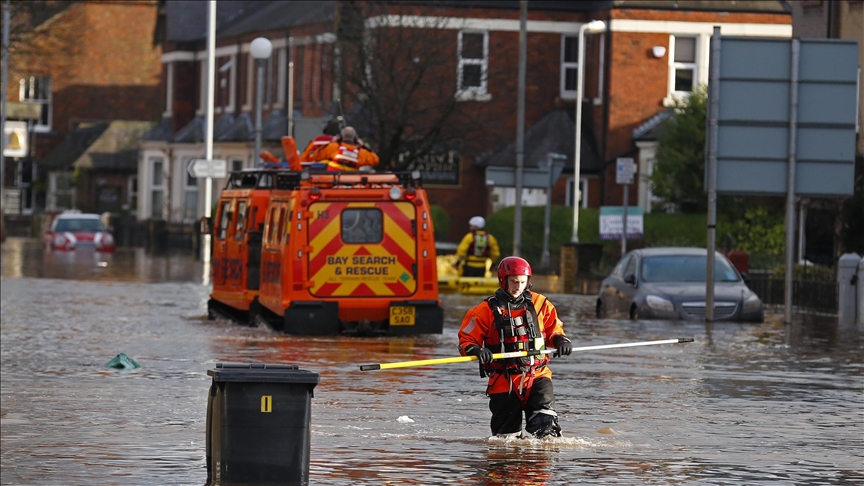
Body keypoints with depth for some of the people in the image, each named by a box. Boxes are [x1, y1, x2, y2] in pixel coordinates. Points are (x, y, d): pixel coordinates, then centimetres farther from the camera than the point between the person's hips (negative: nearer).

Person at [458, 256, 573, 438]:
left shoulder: (540, 304, 7)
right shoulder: (488, 310, -1)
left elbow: (554, 329, 16)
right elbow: (467, 339, 0)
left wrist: (561, 340, -7)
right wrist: (475, 350, -23)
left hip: (537, 375, 1)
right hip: (504, 380, -1)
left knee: (544, 420, -24)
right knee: (506, 434, 4)